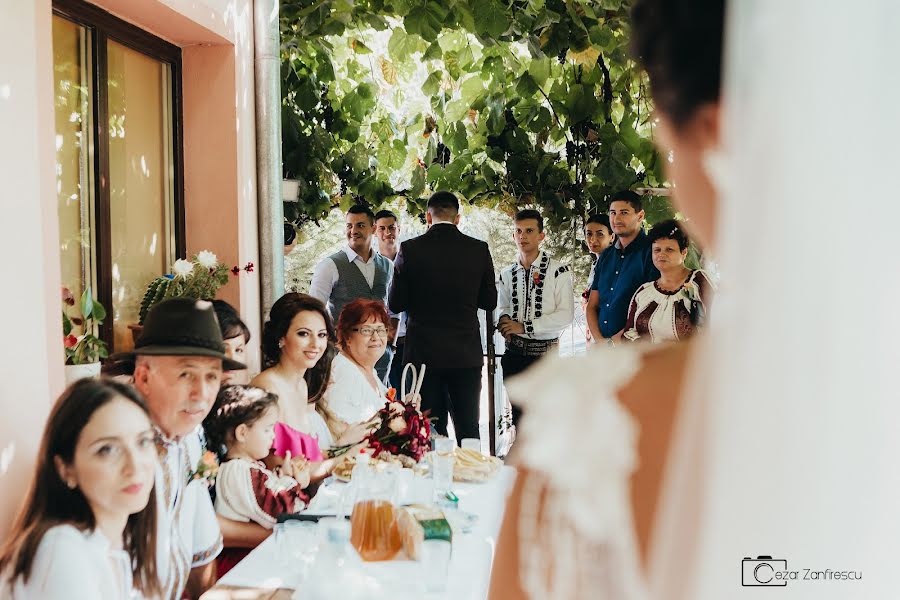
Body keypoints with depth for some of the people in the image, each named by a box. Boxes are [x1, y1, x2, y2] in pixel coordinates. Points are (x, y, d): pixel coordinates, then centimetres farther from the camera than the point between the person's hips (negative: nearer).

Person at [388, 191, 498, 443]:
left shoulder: (410, 249, -5)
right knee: (468, 431, 9)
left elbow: (395, 304, -2)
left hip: (423, 353, -1)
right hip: (467, 355, 1)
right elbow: (489, 302, 6)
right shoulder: (479, 249, -1)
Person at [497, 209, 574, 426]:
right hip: (514, 353, 5)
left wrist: (524, 326, -15)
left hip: (544, 353, -5)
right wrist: (503, 320, -3)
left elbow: (566, 315, -13)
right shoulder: (507, 274, 9)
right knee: (518, 414, 12)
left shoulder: (558, 271, -7)